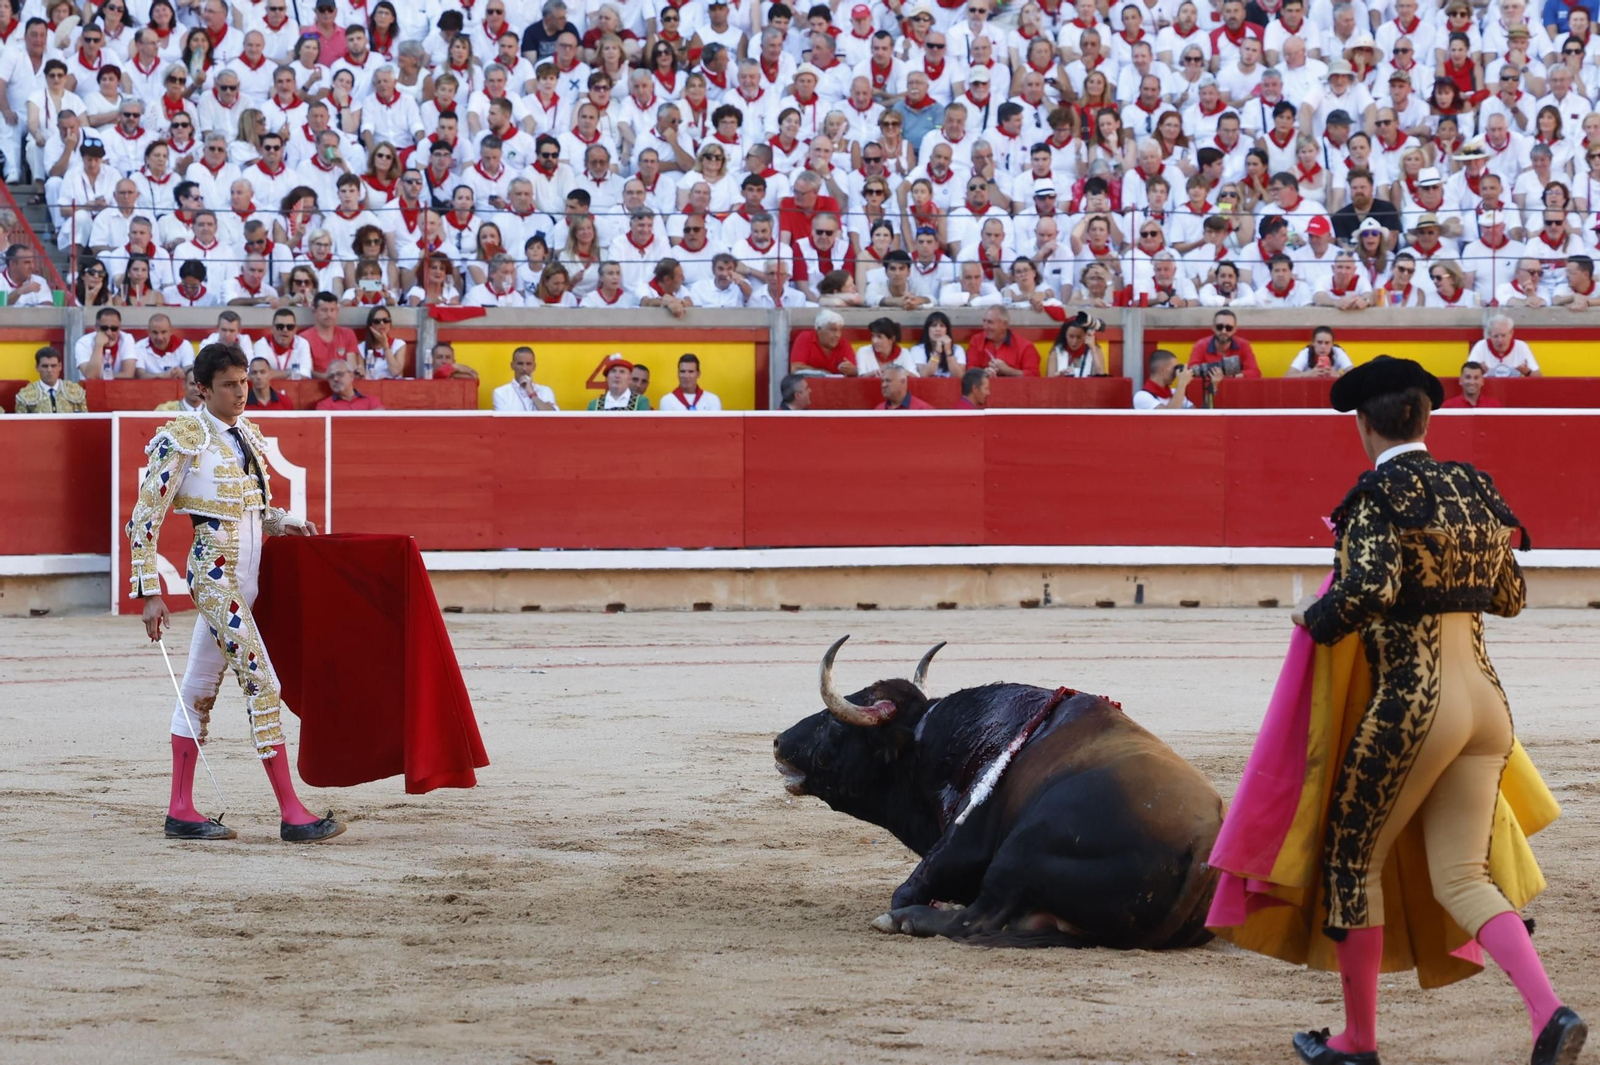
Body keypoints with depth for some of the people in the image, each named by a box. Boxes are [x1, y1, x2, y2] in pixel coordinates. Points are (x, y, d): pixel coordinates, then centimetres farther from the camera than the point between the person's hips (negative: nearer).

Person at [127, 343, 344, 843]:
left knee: (201, 687, 12)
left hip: (247, 575, 8)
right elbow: (144, 521, -10)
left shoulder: (248, 435, 13)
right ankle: (291, 813, -15)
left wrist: (287, 522, 5)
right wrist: (149, 594, -13)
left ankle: (181, 811, 17)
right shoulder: (184, 439, -10)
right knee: (262, 683, -13)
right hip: (214, 571, -8)